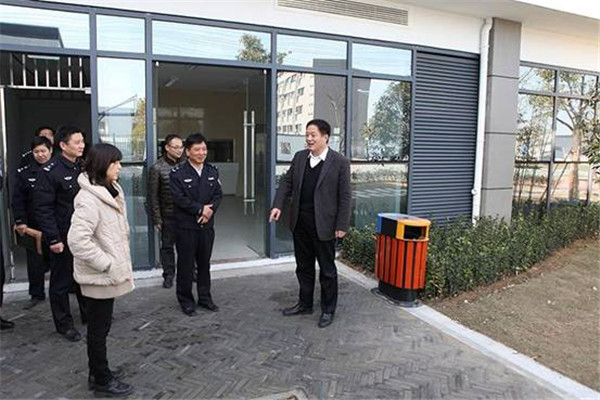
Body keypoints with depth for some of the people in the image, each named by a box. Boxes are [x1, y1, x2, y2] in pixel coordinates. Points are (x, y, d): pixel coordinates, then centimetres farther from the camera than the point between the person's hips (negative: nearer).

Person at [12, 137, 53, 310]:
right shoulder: (24, 173, 2)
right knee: (35, 261, 7)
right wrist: (20, 221, -8)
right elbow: (17, 200, 1)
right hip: (34, 226, 1)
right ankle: (37, 294, 21)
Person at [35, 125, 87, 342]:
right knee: (62, 281, 9)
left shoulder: (85, 167, 5)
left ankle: (89, 314, 34)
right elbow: (43, 208, -15)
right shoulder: (50, 171, -13)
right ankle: (64, 324, 23)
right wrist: (53, 239, -17)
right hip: (63, 237, -6)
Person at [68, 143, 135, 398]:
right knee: (99, 328, 6)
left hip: (107, 273, 9)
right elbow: (77, 239, -29)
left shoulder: (111, 191, 7)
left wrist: (116, 262, 12)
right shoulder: (89, 198, -22)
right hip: (99, 276, -9)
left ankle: (98, 371, 37)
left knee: (100, 326, 21)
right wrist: (107, 264, -21)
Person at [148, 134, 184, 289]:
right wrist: (157, 219, -7)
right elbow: (153, 196, -5)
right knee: (167, 246, 9)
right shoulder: (157, 168, -7)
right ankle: (168, 275, 23)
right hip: (168, 215, -3)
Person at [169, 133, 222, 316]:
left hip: (207, 225, 4)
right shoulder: (178, 173, -8)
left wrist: (210, 209, -13)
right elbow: (179, 198, -14)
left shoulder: (212, 171, 7)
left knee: (205, 263, 14)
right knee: (186, 264, 5)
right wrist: (201, 208, -16)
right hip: (186, 226, -4)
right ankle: (186, 300, 20)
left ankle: (205, 297, 27)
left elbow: (218, 194, 5)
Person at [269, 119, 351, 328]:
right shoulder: (299, 157, 6)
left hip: (323, 224, -5)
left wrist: (342, 225, -12)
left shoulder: (340, 162, -10)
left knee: (327, 269, 8)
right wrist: (278, 205, -5)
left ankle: (328, 310, 24)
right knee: (303, 266, 18)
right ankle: (305, 304, 34)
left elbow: (345, 196, -9)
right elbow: (286, 182, 9)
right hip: (300, 223, 5)